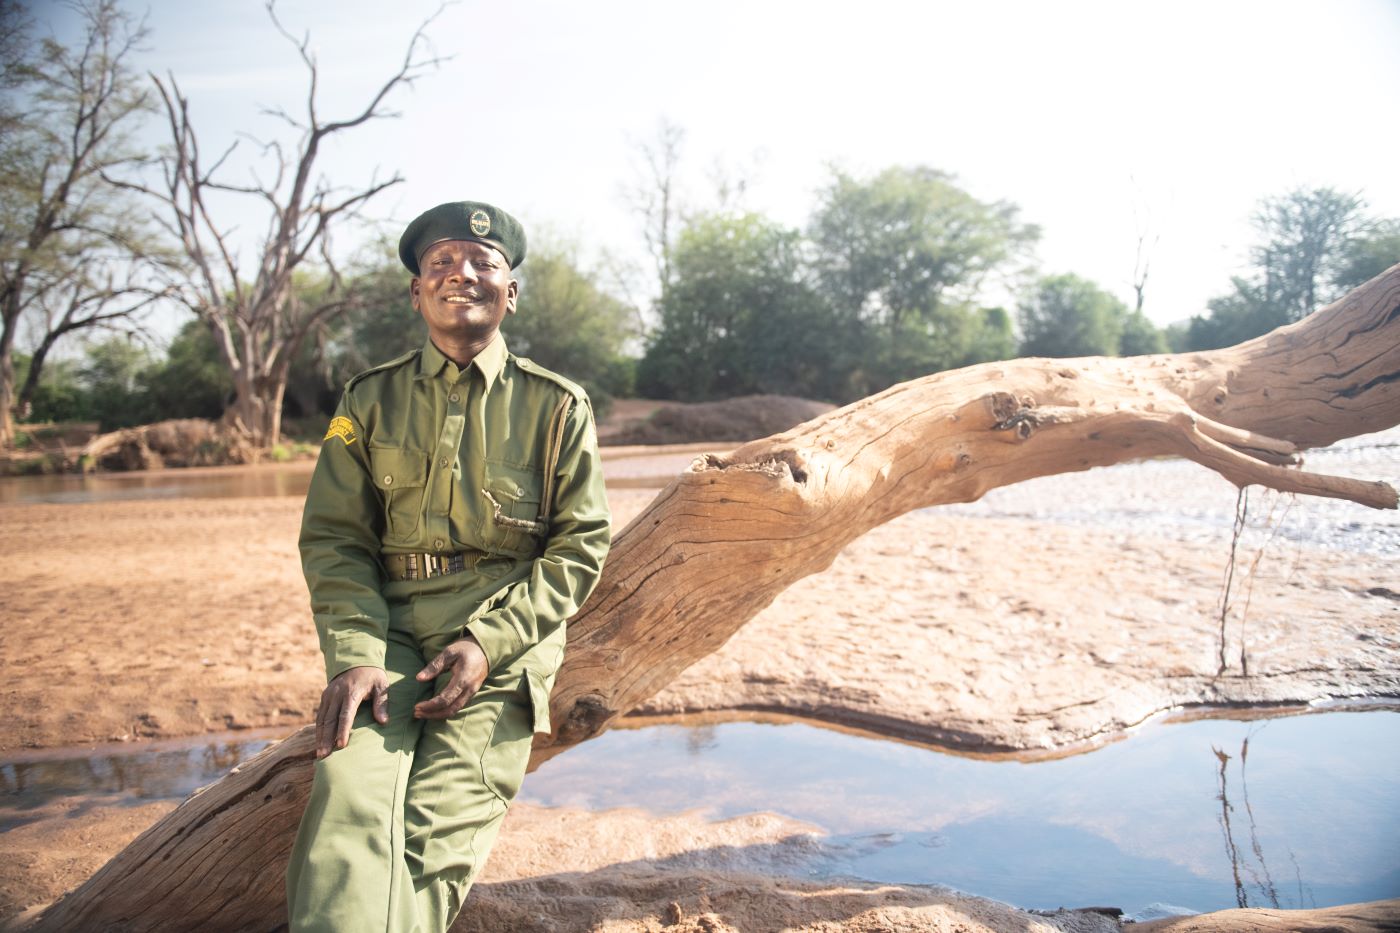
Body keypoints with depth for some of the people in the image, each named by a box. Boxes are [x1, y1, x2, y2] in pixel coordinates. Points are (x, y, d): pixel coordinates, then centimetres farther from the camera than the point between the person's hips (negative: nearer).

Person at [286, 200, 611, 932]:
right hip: (388, 627, 1)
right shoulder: (370, 400, 13)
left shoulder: (556, 406, 9)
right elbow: (333, 538, 7)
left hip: (503, 641, -1)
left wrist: (489, 640, -9)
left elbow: (582, 543, 5)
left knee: (438, 837, -20)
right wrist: (356, 653, -11)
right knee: (348, 812, -24)